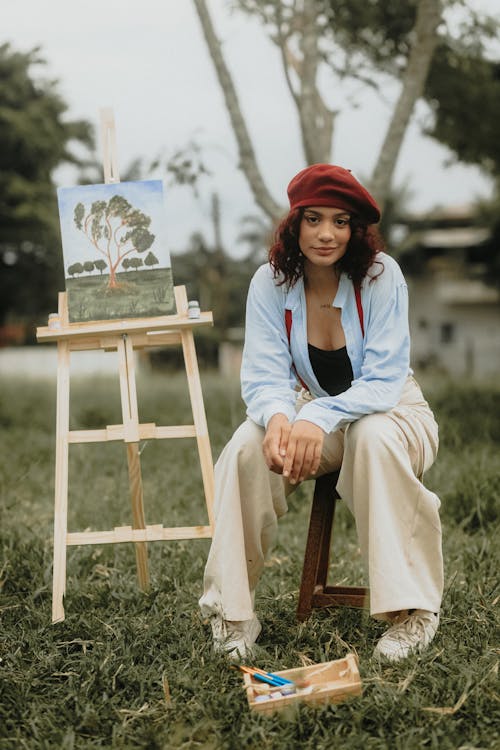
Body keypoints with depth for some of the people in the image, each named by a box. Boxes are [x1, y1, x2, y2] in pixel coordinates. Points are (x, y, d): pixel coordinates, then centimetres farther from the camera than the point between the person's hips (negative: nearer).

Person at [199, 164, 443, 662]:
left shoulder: (380, 275, -19)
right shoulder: (271, 283, -11)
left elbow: (383, 381, -24)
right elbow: (264, 376, -17)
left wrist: (320, 418, -42)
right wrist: (278, 417, -42)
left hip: (388, 410, -2)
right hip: (312, 413, 2)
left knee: (375, 439, -37)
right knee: (248, 446, -27)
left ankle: (411, 609, -27)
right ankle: (231, 608, -16)